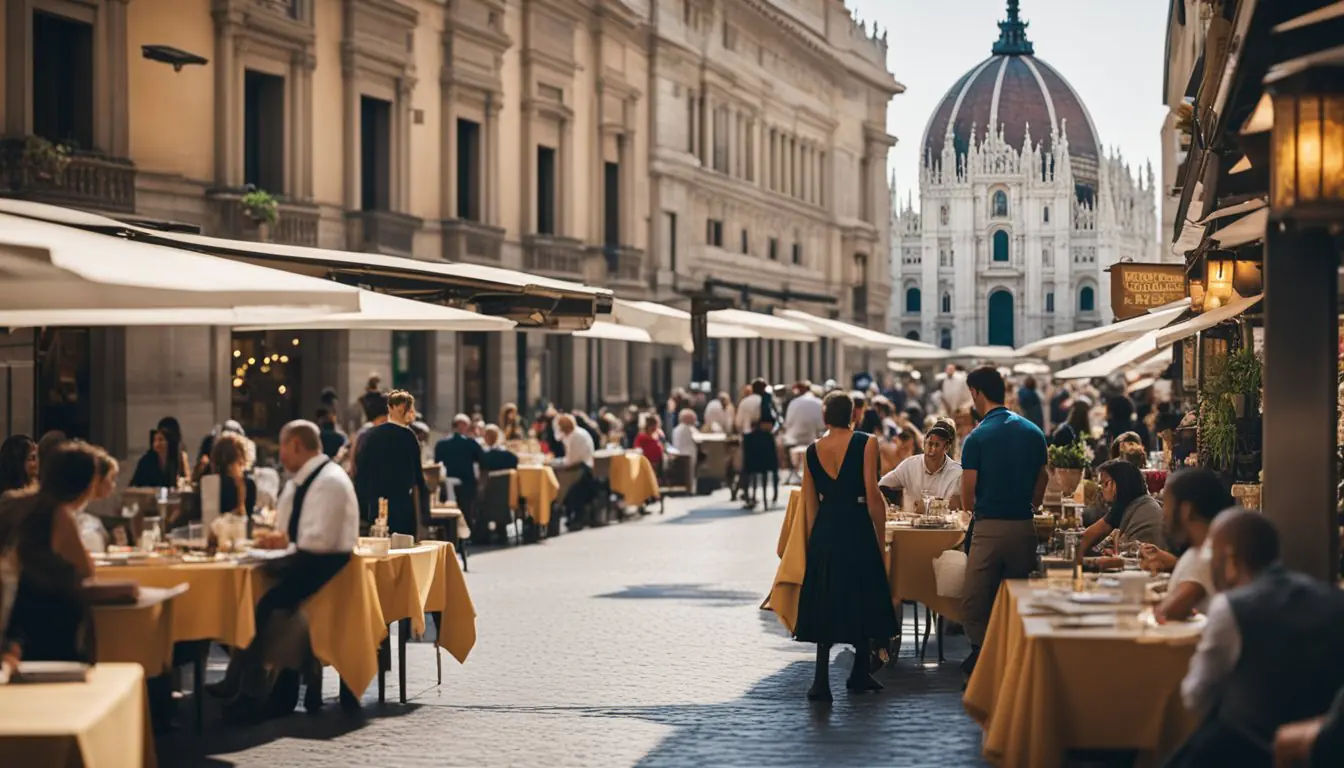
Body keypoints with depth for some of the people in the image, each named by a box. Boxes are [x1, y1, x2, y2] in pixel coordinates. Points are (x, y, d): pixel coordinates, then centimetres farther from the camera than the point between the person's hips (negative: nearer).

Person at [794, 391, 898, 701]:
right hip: (857, 528, -3)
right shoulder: (866, 443, -8)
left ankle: (821, 681, -1)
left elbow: (810, 498, 6)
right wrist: (881, 535, -4)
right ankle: (859, 674, 24)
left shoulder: (812, 449, 4)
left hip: (823, 531, 3)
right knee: (861, 600, 13)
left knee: (825, 602, 8)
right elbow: (872, 493, -12)